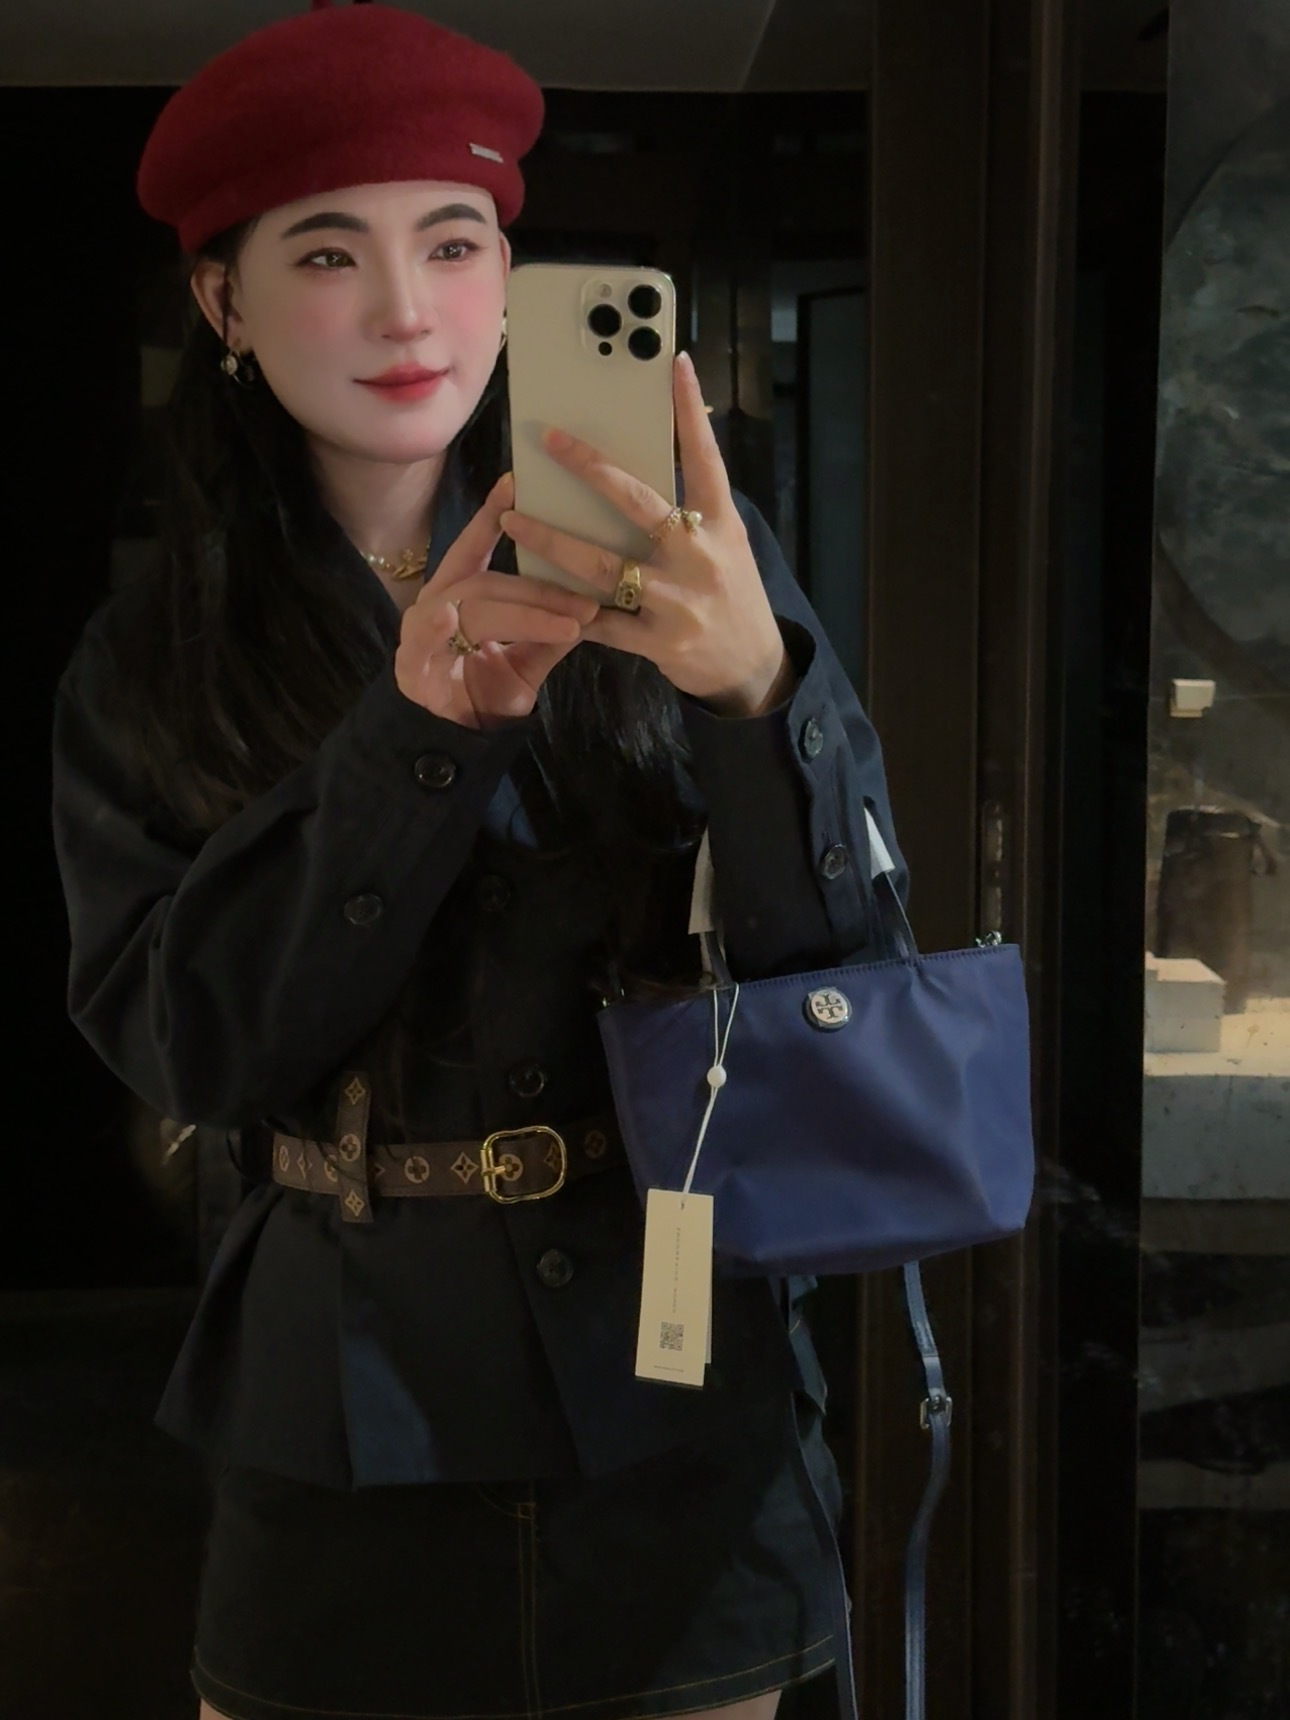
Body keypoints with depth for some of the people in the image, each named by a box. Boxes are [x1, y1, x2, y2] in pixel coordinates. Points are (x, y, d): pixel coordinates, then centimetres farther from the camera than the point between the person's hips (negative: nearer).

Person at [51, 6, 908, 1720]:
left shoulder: (687, 563, -6)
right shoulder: (153, 660, 0)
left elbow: (839, 960, -12)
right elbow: (187, 1045, -9)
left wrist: (759, 680, -31)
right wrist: (419, 731, -22)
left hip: (679, 1421, 0)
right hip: (347, 1426, 1)